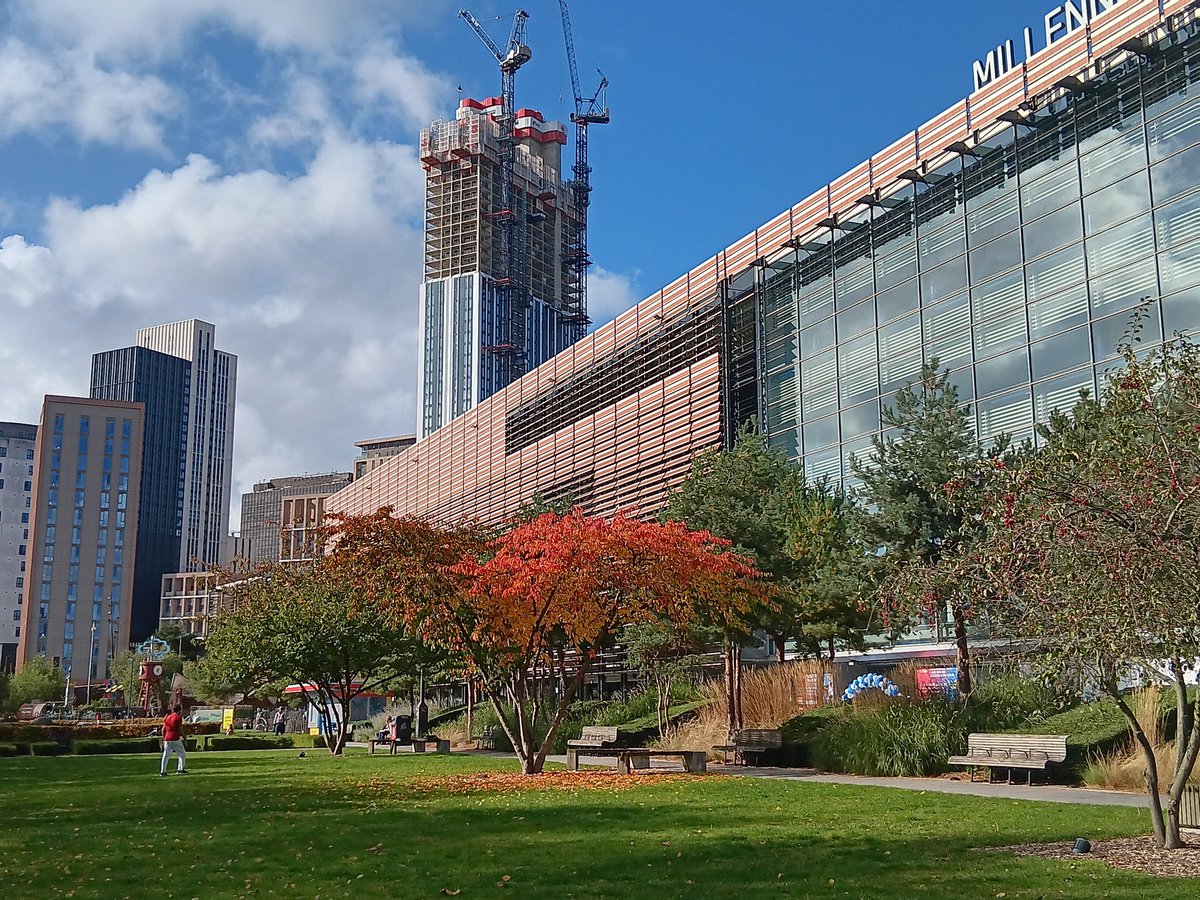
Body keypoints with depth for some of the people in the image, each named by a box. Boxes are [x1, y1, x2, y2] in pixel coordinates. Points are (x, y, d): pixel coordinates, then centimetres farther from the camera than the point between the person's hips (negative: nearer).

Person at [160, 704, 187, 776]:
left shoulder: (168, 717, 14)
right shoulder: (178, 717, -5)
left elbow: (163, 729, 13)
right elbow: (180, 729, -10)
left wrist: (163, 739, 18)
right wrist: (184, 738, -4)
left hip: (167, 739, 6)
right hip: (175, 739, -6)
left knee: (166, 755, 8)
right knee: (182, 754, 8)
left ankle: (162, 771, 4)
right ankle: (181, 769, 5)